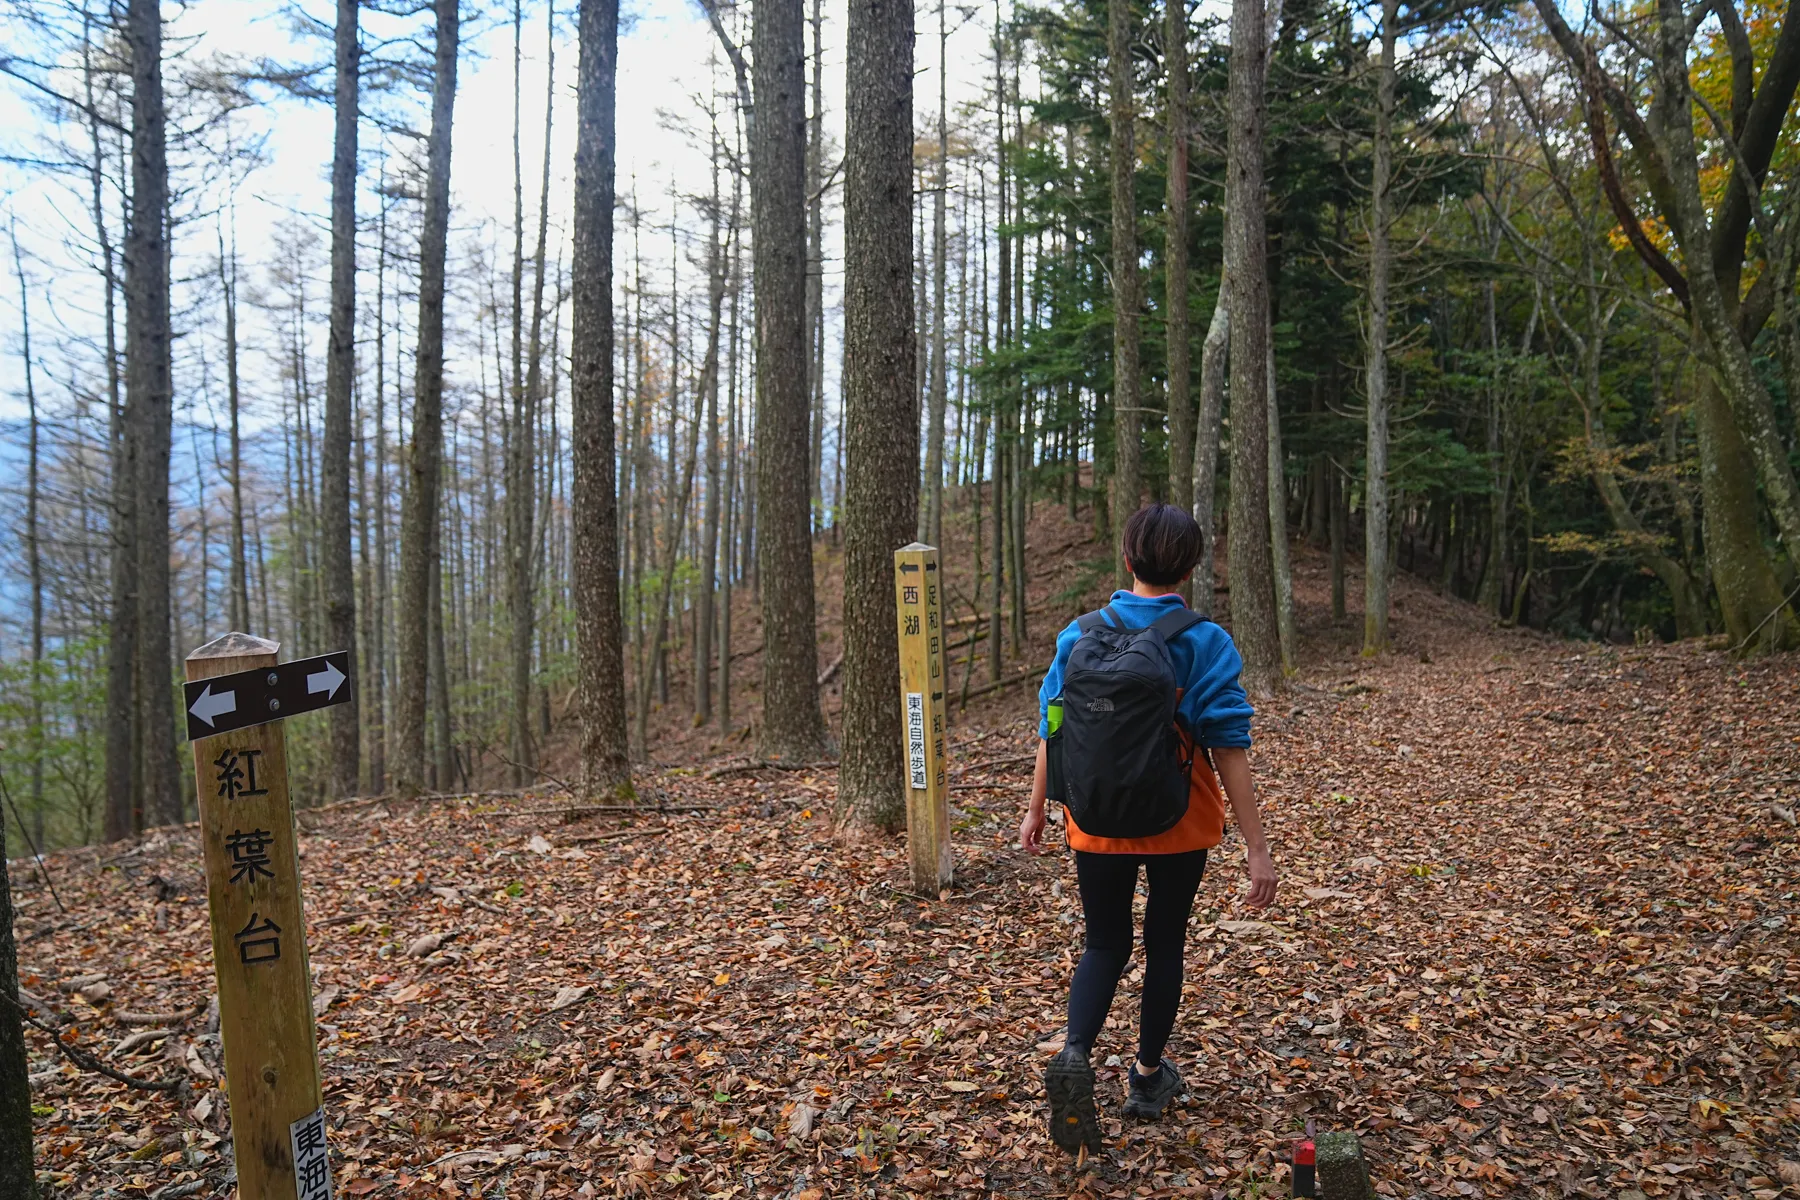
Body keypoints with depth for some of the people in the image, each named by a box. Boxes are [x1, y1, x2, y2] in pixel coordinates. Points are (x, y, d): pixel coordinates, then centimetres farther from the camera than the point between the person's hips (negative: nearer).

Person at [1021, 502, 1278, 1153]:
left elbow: (1051, 731, -1)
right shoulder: (1206, 644, -12)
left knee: (1105, 944, 15)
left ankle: (1074, 1053, -10)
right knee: (1165, 943, 18)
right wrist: (1257, 848, -11)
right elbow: (1230, 749, -14)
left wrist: (1036, 810, 12)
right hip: (1181, 827, -1)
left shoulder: (1080, 634, -6)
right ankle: (1148, 1076, 31)